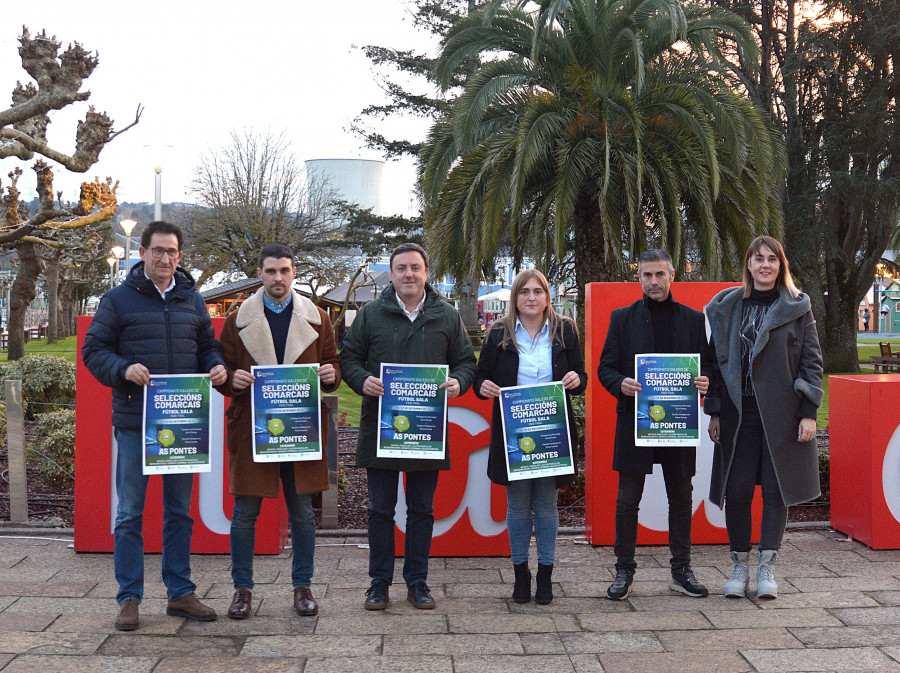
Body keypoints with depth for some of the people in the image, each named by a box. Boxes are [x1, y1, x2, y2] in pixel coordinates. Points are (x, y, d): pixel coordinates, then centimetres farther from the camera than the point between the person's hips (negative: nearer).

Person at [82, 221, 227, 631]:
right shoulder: (119, 299, 0)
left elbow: (207, 346, 18)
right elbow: (93, 350, -1)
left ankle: (180, 594, 22)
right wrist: (123, 369, -20)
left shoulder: (191, 300, 12)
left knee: (180, 511, 11)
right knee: (130, 513, 2)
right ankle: (129, 599, 13)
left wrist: (217, 367, -5)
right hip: (134, 420, -4)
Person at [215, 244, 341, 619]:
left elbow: (333, 364, 13)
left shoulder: (316, 319, 9)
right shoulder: (239, 320, 6)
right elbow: (222, 370, 8)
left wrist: (331, 374, -10)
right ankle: (243, 588, 18)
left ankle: (302, 586, 21)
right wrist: (232, 379, -14)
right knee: (244, 513, 4)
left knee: (302, 512, 8)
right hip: (251, 430, -1)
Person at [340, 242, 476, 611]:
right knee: (380, 509, 6)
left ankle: (417, 581, 22)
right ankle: (379, 582, 18)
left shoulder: (447, 316, 7)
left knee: (422, 510, 10)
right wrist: (363, 381, -15)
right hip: (380, 427, -1)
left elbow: (466, 360, 11)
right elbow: (348, 357, 6)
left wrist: (458, 382, -10)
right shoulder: (371, 314, 3)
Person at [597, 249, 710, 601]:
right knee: (627, 499, 2)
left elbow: (705, 365, 11)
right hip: (634, 420, -1)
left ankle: (681, 570, 20)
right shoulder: (623, 318, 6)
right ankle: (624, 571, 12)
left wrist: (704, 383, -11)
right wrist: (620, 384, -17)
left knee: (681, 498, 9)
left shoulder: (693, 319, 9)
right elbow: (605, 368, 4)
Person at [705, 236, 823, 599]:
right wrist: (714, 412, 4)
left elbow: (812, 361, 2)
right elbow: (717, 360, 9)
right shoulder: (727, 307, 8)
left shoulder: (797, 308, 3)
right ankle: (740, 566, 17)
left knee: (776, 490, 3)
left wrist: (808, 412, -6)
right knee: (736, 491, 2)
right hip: (738, 414, 1)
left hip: (782, 413, -1)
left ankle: (766, 568, 13)